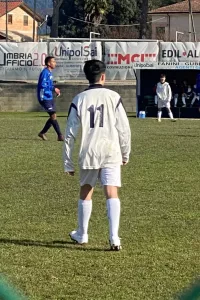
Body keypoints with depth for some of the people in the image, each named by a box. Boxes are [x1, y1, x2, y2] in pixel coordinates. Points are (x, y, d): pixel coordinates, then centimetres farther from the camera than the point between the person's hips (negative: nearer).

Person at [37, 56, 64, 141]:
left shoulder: (50, 73, 15)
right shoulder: (45, 73, -15)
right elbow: (43, 85, -23)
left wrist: (55, 90, 9)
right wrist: (54, 88, -21)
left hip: (50, 98, 10)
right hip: (45, 98, -10)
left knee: (53, 117, 10)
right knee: (53, 116, -10)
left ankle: (42, 133, 21)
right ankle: (60, 136, -10)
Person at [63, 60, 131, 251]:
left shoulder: (79, 100, 1)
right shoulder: (114, 97, -2)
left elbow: (70, 134, 1)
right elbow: (124, 129, -1)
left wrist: (68, 163, 7)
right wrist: (126, 154, 12)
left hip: (88, 154, 2)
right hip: (111, 153, -2)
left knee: (86, 192, 19)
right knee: (112, 194, -6)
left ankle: (81, 235, 31)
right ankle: (114, 237, -19)